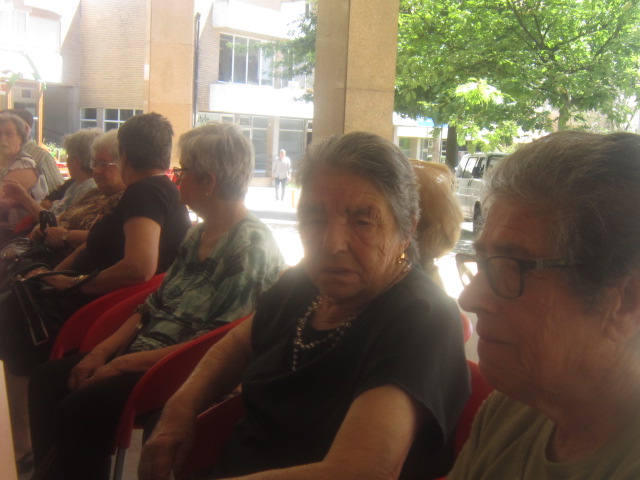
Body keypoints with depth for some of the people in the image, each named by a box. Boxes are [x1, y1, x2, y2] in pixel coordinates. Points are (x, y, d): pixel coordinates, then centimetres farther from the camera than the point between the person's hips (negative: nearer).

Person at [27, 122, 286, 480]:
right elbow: (156, 304, 15)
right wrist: (104, 350, 2)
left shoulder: (252, 246, -17)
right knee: (48, 379, 0)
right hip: (148, 351, 9)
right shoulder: (199, 235, 12)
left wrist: (126, 363, -18)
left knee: (81, 408, -24)